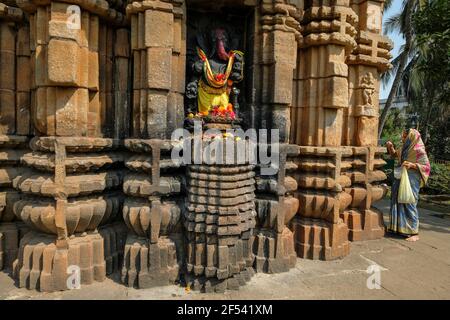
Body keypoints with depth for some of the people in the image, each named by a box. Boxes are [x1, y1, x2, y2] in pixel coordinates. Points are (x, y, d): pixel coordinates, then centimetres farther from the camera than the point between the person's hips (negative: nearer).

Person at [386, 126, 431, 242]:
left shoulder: (419, 150, -12)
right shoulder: (404, 148, 9)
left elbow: (426, 166, -12)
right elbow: (394, 154, 28)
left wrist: (412, 165, -25)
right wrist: (390, 146, 9)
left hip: (411, 180, -8)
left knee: (409, 204, -7)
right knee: (397, 202, 11)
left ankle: (414, 233, 1)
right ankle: (399, 227, 23)